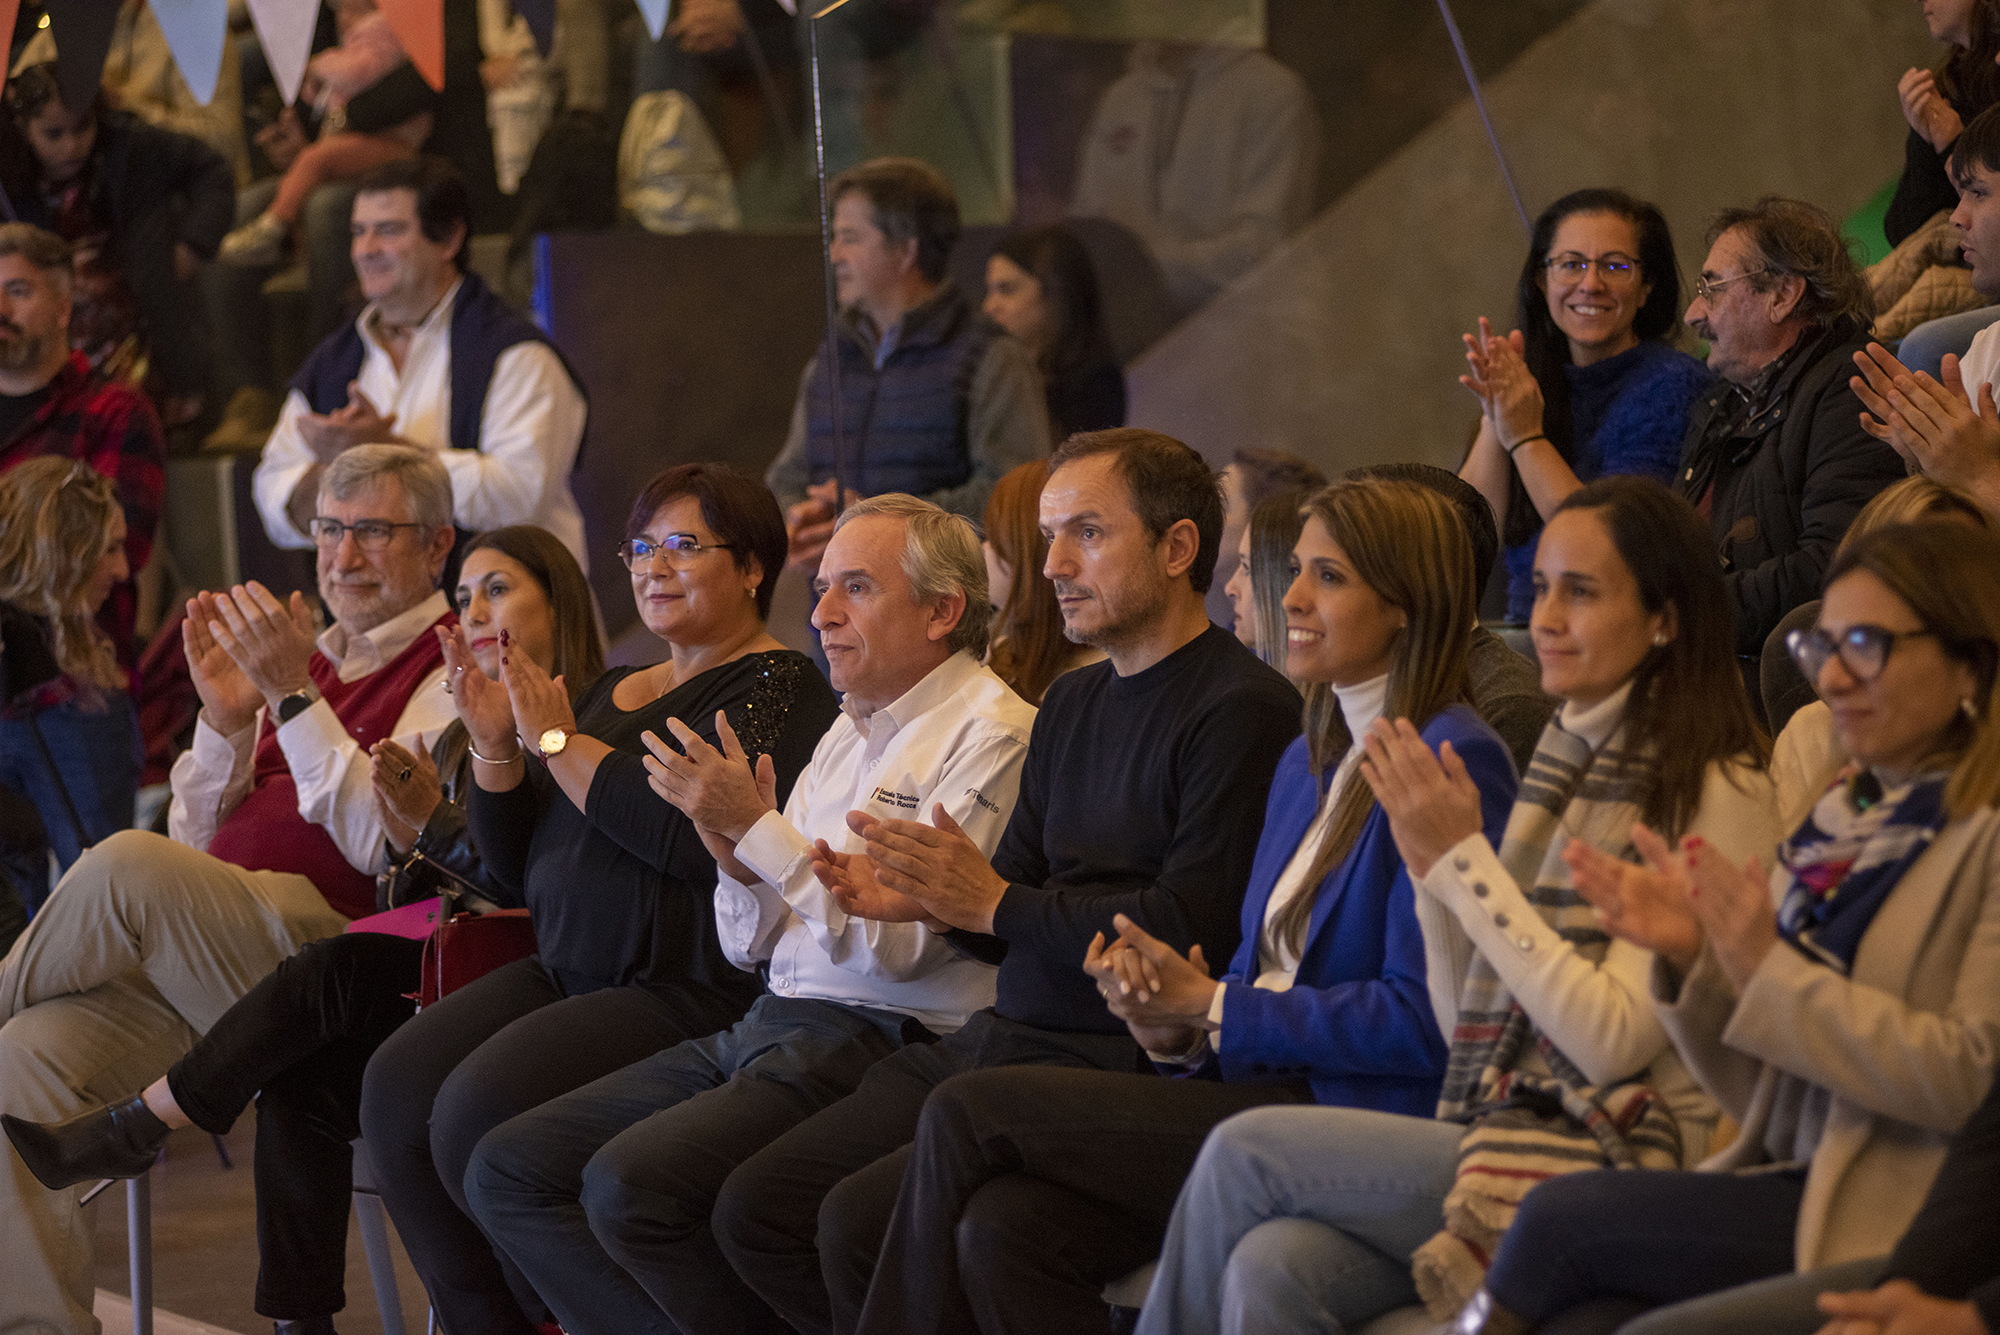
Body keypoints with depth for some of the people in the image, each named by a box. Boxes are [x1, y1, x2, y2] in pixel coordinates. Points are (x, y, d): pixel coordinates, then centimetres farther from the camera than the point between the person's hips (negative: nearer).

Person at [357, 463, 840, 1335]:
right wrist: (496, 745, 4)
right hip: (567, 975, 8)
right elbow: (517, 865, 22)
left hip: (696, 993, -8)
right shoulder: (614, 693, 20)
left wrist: (560, 743, -12)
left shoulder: (776, 691, -6)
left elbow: (700, 839, -23)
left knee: (480, 1111, -26)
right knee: (397, 1087, -14)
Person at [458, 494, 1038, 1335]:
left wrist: (757, 827, -15)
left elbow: (900, 942, -18)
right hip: (770, 1027, 9)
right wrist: (740, 867, -1)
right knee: (507, 1171, -3)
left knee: (630, 1182, -28)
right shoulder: (846, 734, 20)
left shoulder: (992, 733, -7)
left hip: (879, 1043, -9)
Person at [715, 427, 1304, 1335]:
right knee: (756, 1209, -2)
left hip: (1113, 1059, -9)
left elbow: (1192, 928, -18)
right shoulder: (1072, 702, 20)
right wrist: (923, 901, -2)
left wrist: (992, 903, -14)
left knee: (860, 1220, -24)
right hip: (1000, 1038, 9)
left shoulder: (1241, 709, -11)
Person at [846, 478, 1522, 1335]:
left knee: (968, 1114, -14)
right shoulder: (1308, 764, 19)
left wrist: (1210, 1007, -11)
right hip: (1263, 1087, 8)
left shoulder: (1455, 763, -9)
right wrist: (1175, 1025, -3)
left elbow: (1428, 1022, -16)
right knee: (1004, 1227, -19)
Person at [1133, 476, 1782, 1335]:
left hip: (1610, 1160, -7)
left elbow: (1613, 1039, -17)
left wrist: (1465, 860, -13)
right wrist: (1437, 870, 2)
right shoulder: (1568, 757, 16)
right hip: (1508, 1127, 7)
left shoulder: (1712, 794, -9)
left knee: (1245, 1152, -14)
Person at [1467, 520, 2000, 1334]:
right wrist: (1695, 959, -2)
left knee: (1565, 1215, -18)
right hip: (1795, 1190, 6)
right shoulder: (1838, 820, 17)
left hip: (1898, 1218, -6)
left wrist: (1769, 970, -14)